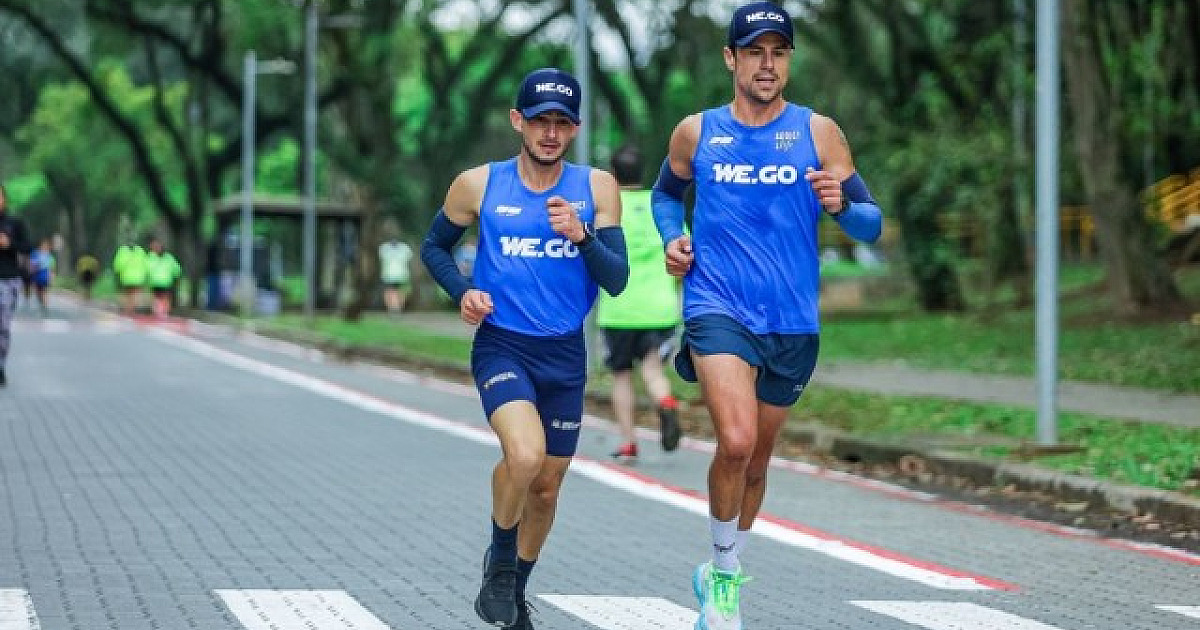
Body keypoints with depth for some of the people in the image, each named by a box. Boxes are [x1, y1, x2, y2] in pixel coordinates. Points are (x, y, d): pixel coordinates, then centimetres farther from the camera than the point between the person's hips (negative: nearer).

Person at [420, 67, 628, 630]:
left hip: (565, 354, 3)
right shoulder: (478, 185, -4)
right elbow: (434, 246, 11)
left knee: (547, 484, 12)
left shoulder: (597, 188, -1)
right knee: (524, 454, -28)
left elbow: (616, 281, -6)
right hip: (501, 346, -3)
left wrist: (582, 236, -24)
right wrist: (462, 292, -7)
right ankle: (499, 558, -1)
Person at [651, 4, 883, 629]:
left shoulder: (818, 132, 1)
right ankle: (725, 569, -2)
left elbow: (870, 223, 2)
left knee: (756, 459, 15)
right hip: (717, 310, -2)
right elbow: (666, 192, 23)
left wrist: (840, 204, -20)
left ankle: (718, 577, 38)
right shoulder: (696, 131, 4)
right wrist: (672, 239, 4)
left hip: (793, 324, 2)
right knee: (736, 441, -25)